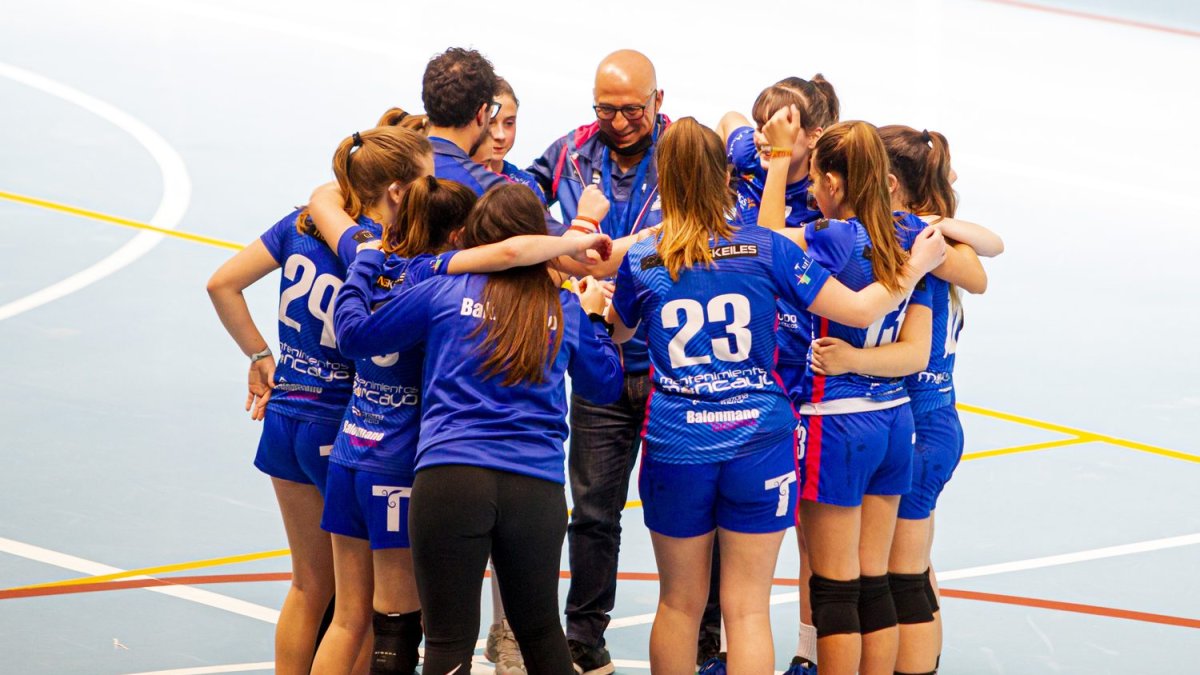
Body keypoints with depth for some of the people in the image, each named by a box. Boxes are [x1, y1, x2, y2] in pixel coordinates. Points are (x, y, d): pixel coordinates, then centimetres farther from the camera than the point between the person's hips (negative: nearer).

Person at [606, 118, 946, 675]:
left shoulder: (640, 262, -1)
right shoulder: (765, 249, -5)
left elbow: (617, 332, 20)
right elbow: (859, 310, -3)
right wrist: (918, 265, 14)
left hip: (675, 446, 1)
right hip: (757, 441, -1)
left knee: (680, 603, 14)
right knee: (747, 608, 3)